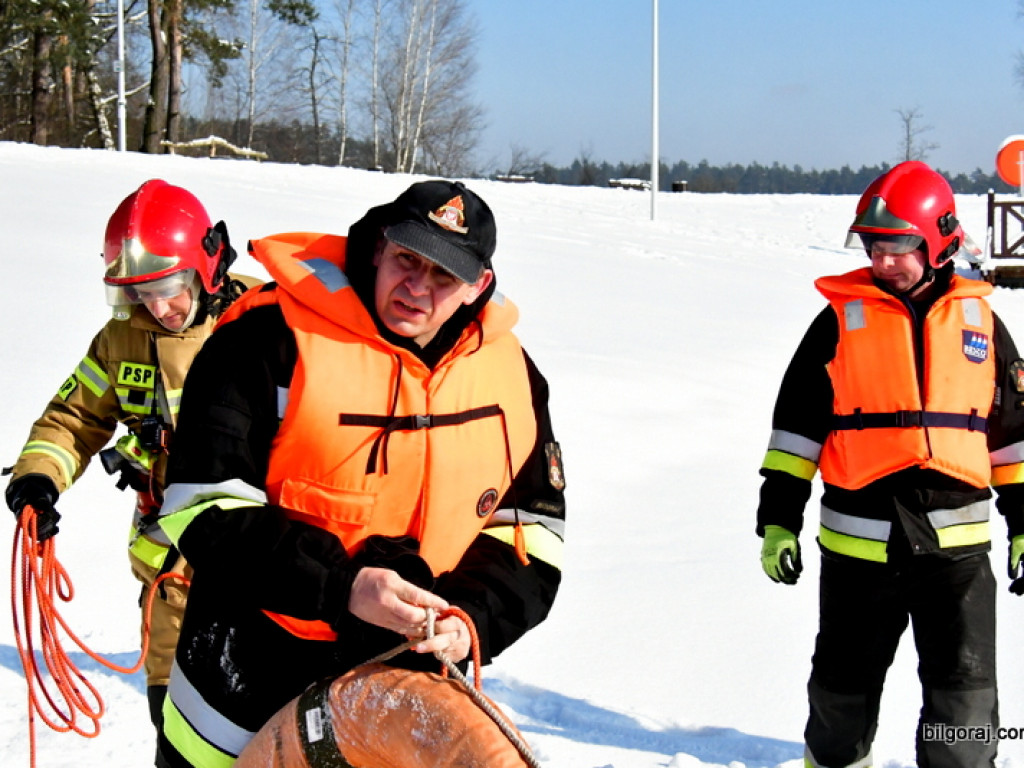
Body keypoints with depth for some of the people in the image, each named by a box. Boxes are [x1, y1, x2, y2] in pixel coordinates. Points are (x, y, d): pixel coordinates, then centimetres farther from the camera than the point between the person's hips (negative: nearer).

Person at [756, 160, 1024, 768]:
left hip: (956, 541, 0)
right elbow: (797, 425, 3)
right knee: (845, 684, 14)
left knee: (965, 692, 1)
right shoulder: (842, 318, 1)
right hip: (858, 542, 0)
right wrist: (778, 519, 0)